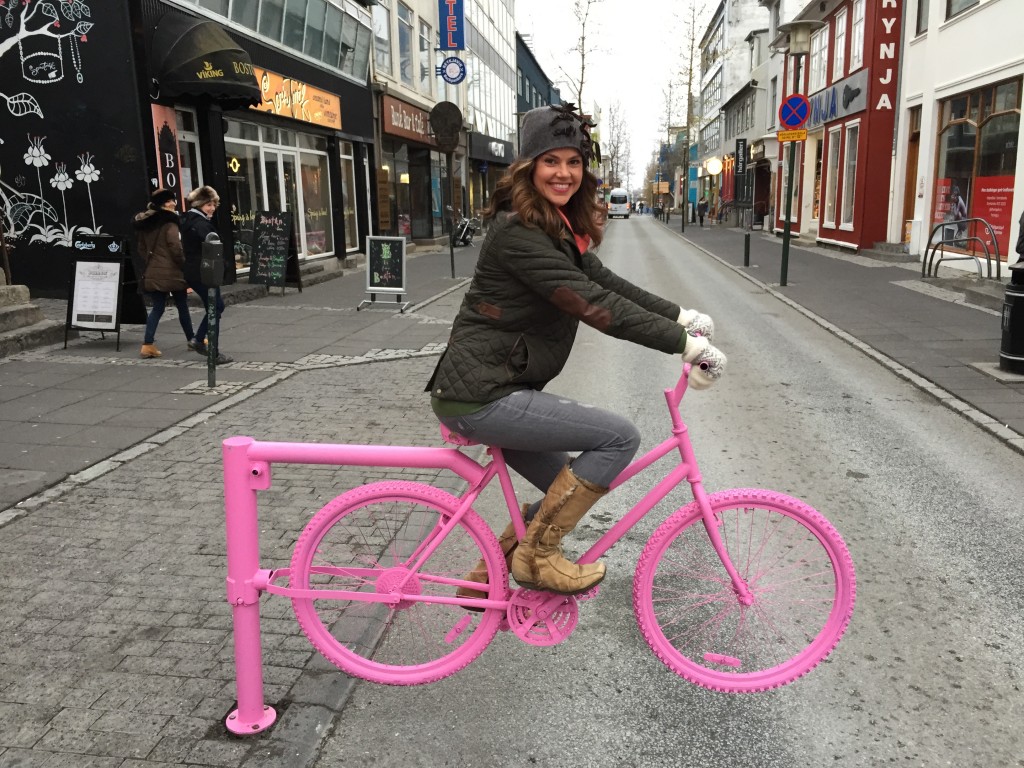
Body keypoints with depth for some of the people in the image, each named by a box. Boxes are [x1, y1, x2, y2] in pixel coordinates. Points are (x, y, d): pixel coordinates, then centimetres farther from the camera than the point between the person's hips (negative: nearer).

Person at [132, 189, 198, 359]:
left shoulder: (144, 223, 12)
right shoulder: (169, 221, -11)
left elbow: (140, 248, 15)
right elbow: (175, 247, -16)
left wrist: (148, 266, 20)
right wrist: (183, 264, -2)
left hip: (152, 273, 6)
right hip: (171, 272, -6)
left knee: (157, 308, 8)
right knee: (182, 306, 10)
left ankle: (148, 345, -2)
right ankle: (191, 339, 24)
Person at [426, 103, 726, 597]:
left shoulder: (561, 228, 13)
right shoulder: (519, 232, -19)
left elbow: (607, 283, 12)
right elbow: (593, 304, -24)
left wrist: (679, 316, 3)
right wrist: (684, 344, -22)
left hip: (495, 389, 10)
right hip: (480, 397, -10)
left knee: (566, 487, 19)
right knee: (620, 437, -13)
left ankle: (486, 578, 31)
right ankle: (537, 556, 0)